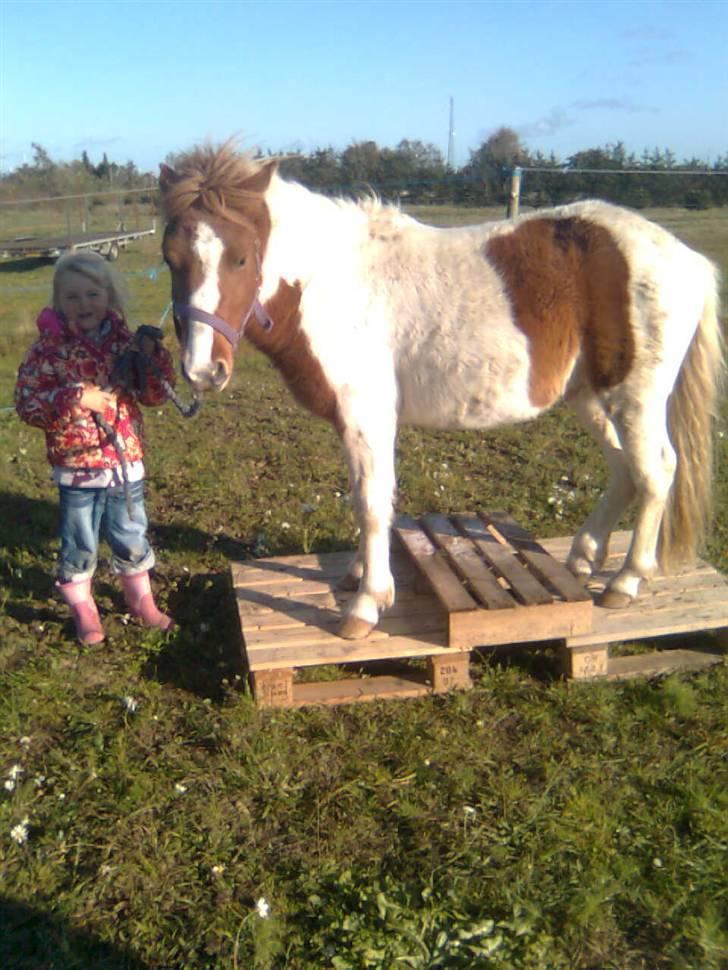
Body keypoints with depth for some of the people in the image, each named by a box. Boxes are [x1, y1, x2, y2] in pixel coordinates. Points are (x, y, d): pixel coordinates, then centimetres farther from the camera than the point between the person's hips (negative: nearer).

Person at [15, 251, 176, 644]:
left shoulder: (125, 342, 0)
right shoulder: (49, 348, -8)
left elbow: (155, 395, 3)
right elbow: (27, 403, -11)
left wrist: (152, 356, -14)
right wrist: (75, 399, -25)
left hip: (125, 463, 3)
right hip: (76, 467, -2)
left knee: (132, 538, 16)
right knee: (80, 544, 12)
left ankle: (140, 599, 37)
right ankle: (82, 607, 33)